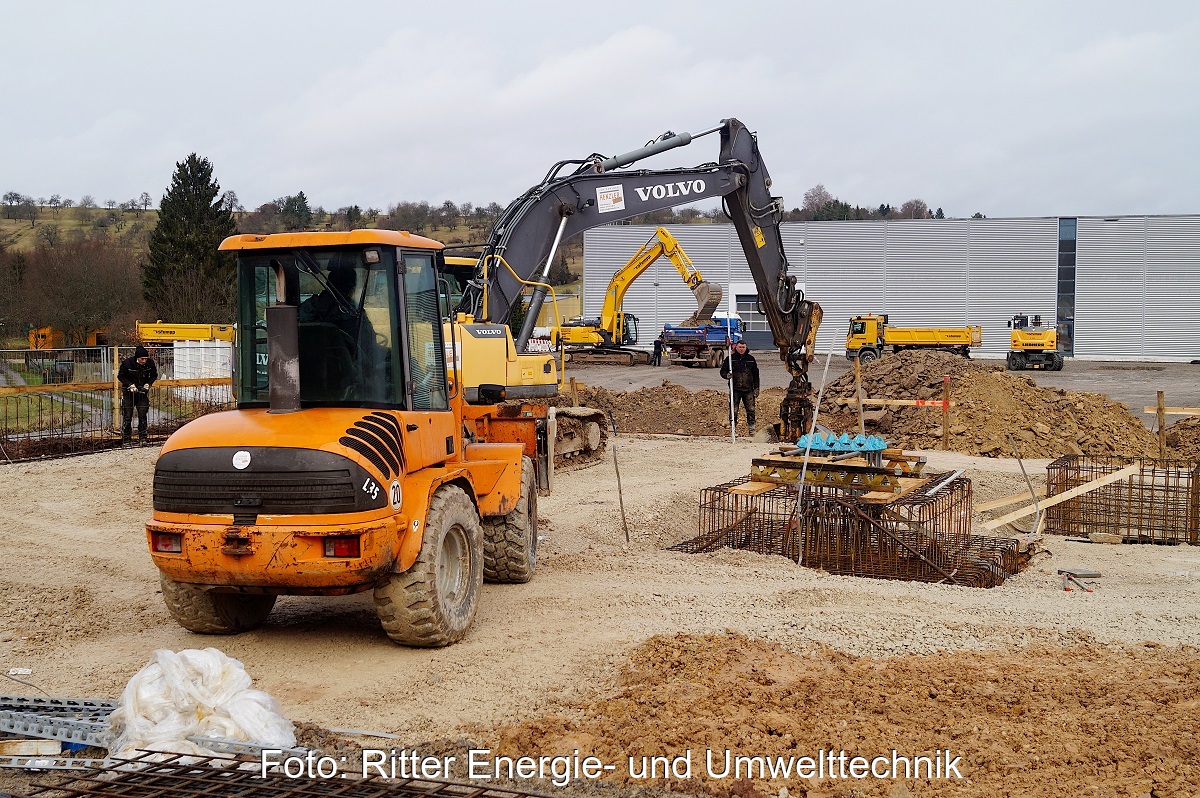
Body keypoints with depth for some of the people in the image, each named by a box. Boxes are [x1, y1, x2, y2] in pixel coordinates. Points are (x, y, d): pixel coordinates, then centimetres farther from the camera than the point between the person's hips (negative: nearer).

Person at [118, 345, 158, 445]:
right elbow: (120, 376, -4)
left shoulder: (150, 363, -9)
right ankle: (126, 439, 6)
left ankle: (142, 438, 10)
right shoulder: (127, 363, -16)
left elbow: (154, 375, 7)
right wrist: (130, 385, -17)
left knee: (142, 416, 1)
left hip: (143, 392, 2)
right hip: (128, 392, -2)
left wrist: (148, 384, -9)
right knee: (127, 417, -1)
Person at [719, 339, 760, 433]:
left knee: (751, 409, 2)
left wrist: (756, 388, 10)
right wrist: (727, 375, -18)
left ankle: (752, 428, 11)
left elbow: (756, 375, 14)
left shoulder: (751, 359, 10)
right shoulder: (730, 358, 3)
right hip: (735, 389, -2)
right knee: (734, 410, -1)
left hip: (748, 390, 2)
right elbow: (723, 371, 6)